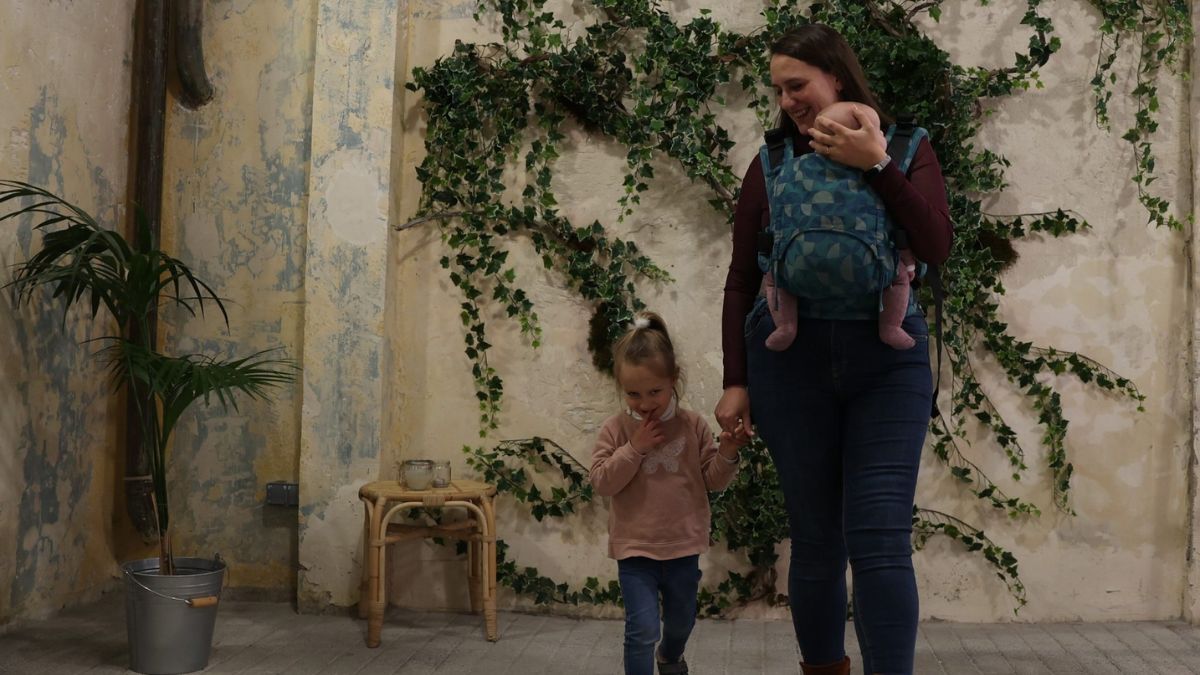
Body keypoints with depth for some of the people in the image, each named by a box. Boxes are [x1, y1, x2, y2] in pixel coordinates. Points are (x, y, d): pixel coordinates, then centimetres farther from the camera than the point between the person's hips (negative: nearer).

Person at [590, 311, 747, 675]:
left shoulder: (693, 426, -5)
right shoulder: (615, 429, -7)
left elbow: (713, 480, -2)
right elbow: (602, 482, -13)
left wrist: (727, 455, -21)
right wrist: (634, 449, -21)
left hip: (683, 546, 3)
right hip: (635, 549, -3)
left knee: (681, 621, 24)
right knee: (643, 629, -11)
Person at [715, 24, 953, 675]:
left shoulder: (905, 150, 6)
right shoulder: (772, 164, 7)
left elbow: (936, 248, -8)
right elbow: (741, 280, 7)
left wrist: (876, 165, -15)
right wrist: (735, 381, 2)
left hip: (888, 362, -1)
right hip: (790, 360, 1)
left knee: (881, 542, -7)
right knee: (816, 540, 6)